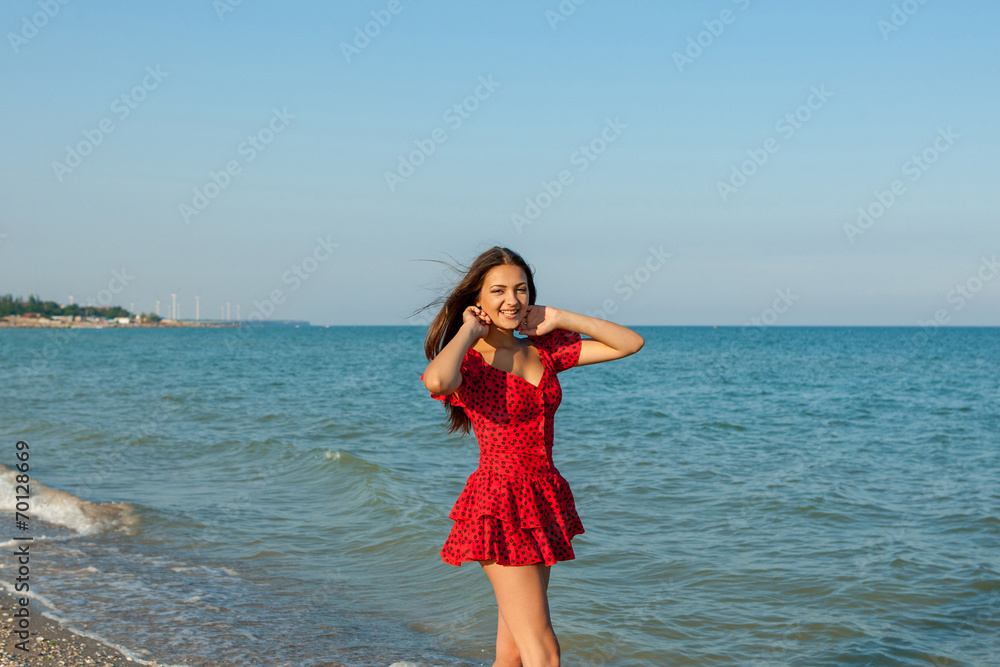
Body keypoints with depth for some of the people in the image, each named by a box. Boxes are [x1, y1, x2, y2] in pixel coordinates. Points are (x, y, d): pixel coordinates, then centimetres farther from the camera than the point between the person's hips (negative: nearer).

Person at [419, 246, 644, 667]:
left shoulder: (543, 350, 8)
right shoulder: (469, 362, -9)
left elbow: (629, 343, 8)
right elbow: (435, 381, -35)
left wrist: (559, 319, 3)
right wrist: (468, 331, -17)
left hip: (543, 504, 7)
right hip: (501, 505, -7)